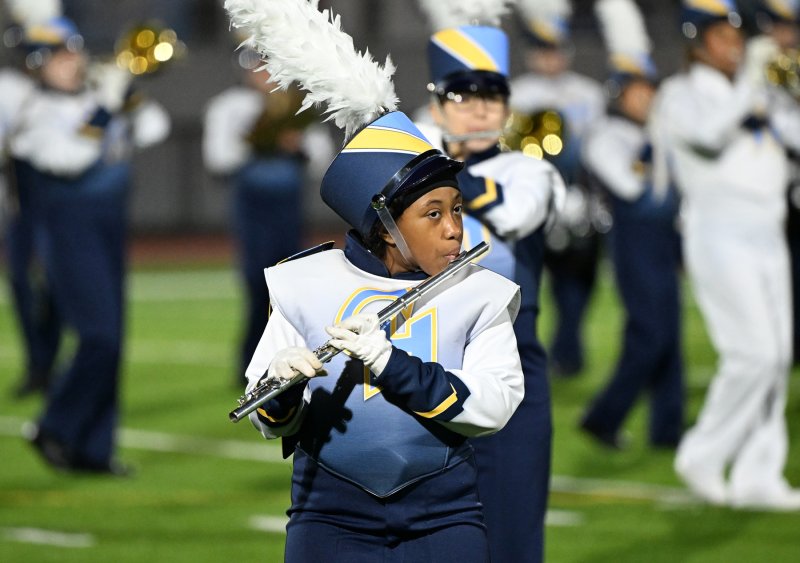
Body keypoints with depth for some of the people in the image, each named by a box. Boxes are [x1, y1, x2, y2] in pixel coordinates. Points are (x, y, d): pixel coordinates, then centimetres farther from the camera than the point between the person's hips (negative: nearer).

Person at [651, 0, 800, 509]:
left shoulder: (753, 92, 18)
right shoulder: (683, 94, -2)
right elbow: (709, 134, -22)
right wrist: (748, 94, -15)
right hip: (722, 234, -7)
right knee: (754, 353, -14)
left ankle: (758, 476, 5)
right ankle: (703, 457, 1)